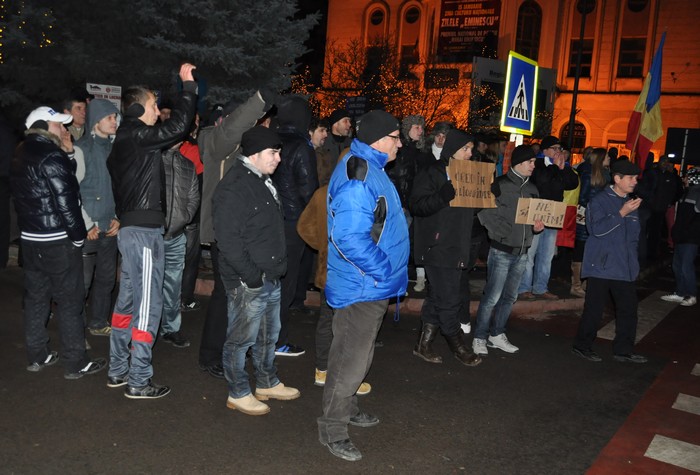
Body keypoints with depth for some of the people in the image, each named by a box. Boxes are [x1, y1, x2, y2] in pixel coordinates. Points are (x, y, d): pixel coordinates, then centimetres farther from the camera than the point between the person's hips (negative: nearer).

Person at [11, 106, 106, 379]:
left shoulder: (21, 155, 11)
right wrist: (79, 236, -10)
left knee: (35, 297, 15)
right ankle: (76, 363, 6)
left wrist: (67, 154, 8)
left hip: (30, 239, 9)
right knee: (70, 301, -1)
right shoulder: (51, 156, -17)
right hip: (58, 242, -9)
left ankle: (37, 356, 25)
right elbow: (65, 200, -19)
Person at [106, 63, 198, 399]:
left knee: (128, 300, 16)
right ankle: (138, 381, 3)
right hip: (144, 231, -10)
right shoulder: (137, 136, -14)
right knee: (147, 306, -4)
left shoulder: (124, 139, 15)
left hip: (130, 228, 10)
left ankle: (117, 370, 25)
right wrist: (188, 85, -10)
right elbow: (178, 125, -19)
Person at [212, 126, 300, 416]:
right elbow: (228, 239, -22)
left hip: (271, 278, 10)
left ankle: (267, 383, 37)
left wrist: (277, 267, 16)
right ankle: (238, 394, 20)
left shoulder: (263, 182, 13)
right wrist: (252, 276, -21)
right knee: (241, 339, 5)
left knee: (268, 336, 21)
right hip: (247, 282, -10)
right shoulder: (233, 188, -18)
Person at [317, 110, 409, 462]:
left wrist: (387, 270, 18)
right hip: (363, 286, -10)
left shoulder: (366, 168, 10)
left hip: (368, 285, 10)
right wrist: (384, 270, -21)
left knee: (351, 354, 23)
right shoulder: (358, 179, -24)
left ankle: (346, 409, 40)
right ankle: (332, 429, 16)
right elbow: (351, 239, -31)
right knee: (354, 361, 1)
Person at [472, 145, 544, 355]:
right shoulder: (500, 184, -8)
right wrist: (501, 232, -17)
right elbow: (485, 212, -12)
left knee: (510, 297, 13)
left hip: (522, 252, 7)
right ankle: (479, 338, 8)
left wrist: (536, 227, 0)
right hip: (502, 250, -7)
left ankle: (497, 334, 26)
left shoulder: (532, 189, 12)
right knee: (492, 297, -5)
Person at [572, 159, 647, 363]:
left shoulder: (631, 203, 13)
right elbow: (597, 229, -20)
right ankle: (582, 346, 14)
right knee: (594, 308, -1)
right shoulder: (600, 201, -7)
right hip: (602, 265, -7)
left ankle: (624, 350, 20)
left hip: (624, 268, 7)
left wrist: (632, 260, 16)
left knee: (628, 308, 8)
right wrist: (622, 213, -22)